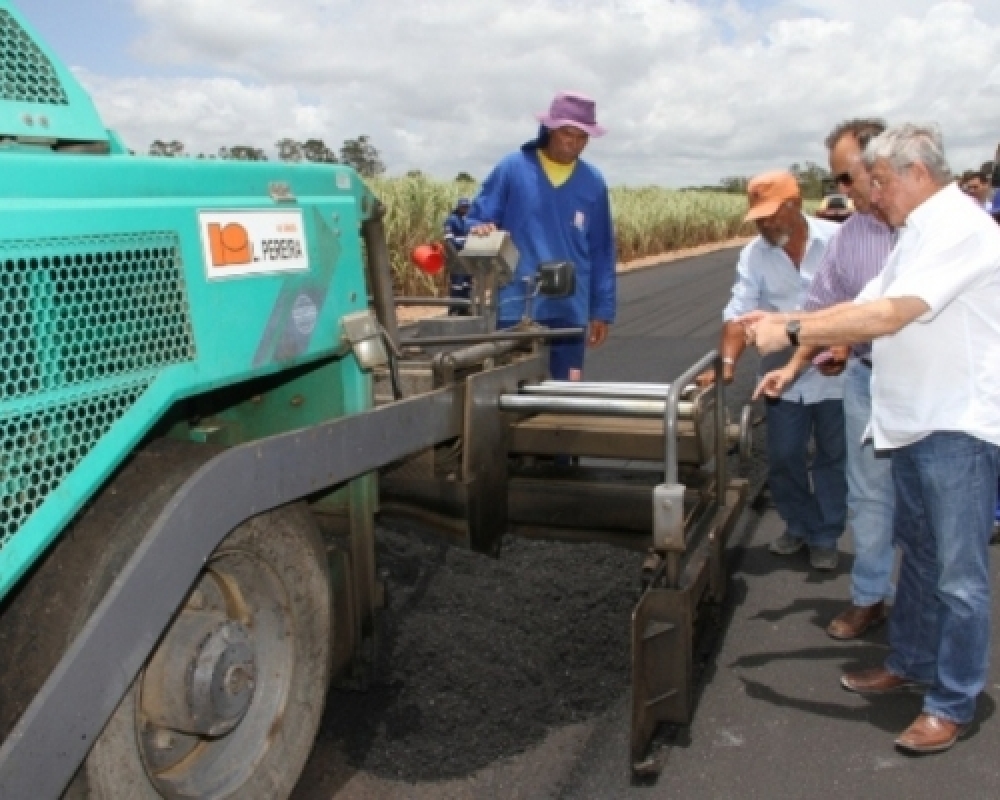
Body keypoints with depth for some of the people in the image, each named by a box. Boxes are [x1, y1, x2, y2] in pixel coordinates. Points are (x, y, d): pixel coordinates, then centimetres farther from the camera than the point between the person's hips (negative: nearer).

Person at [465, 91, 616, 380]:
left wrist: (603, 309, 9)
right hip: (516, 308, -2)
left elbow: (602, 251, 11)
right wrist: (479, 229, -23)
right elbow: (477, 220, 2)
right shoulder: (512, 169, -2)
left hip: (569, 312, 3)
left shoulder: (593, 183, 7)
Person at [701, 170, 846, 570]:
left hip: (836, 373, -2)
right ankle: (799, 526, 32)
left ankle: (826, 537, 27)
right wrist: (727, 362, -25)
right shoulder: (754, 254, -4)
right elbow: (739, 312, -11)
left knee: (832, 459, 10)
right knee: (783, 458, 10)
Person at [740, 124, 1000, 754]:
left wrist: (791, 331, -19)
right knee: (918, 555, 20)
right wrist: (782, 323, 4)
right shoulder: (921, 234, 15)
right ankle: (911, 662, 35)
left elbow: (887, 317, -25)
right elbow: (869, 309, 14)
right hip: (917, 422, 10)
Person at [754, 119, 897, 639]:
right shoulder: (850, 233, 4)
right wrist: (793, 368, 4)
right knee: (869, 493, 13)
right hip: (868, 379, 4)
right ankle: (869, 597, 28)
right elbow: (824, 308, 10)